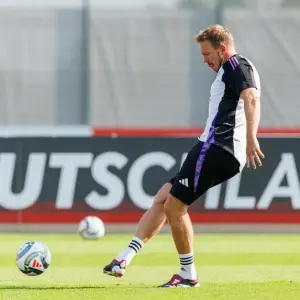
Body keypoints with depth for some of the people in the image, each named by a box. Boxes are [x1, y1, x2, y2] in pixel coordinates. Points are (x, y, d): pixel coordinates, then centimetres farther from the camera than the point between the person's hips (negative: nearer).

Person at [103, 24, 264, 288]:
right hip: (225, 153, 11)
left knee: (174, 205, -8)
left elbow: (251, 98, -23)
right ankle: (125, 258, 4)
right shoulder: (230, 71, 26)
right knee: (162, 199, 9)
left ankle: (188, 274, 1)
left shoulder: (237, 66, -6)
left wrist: (250, 138, -37)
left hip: (217, 147, -11)